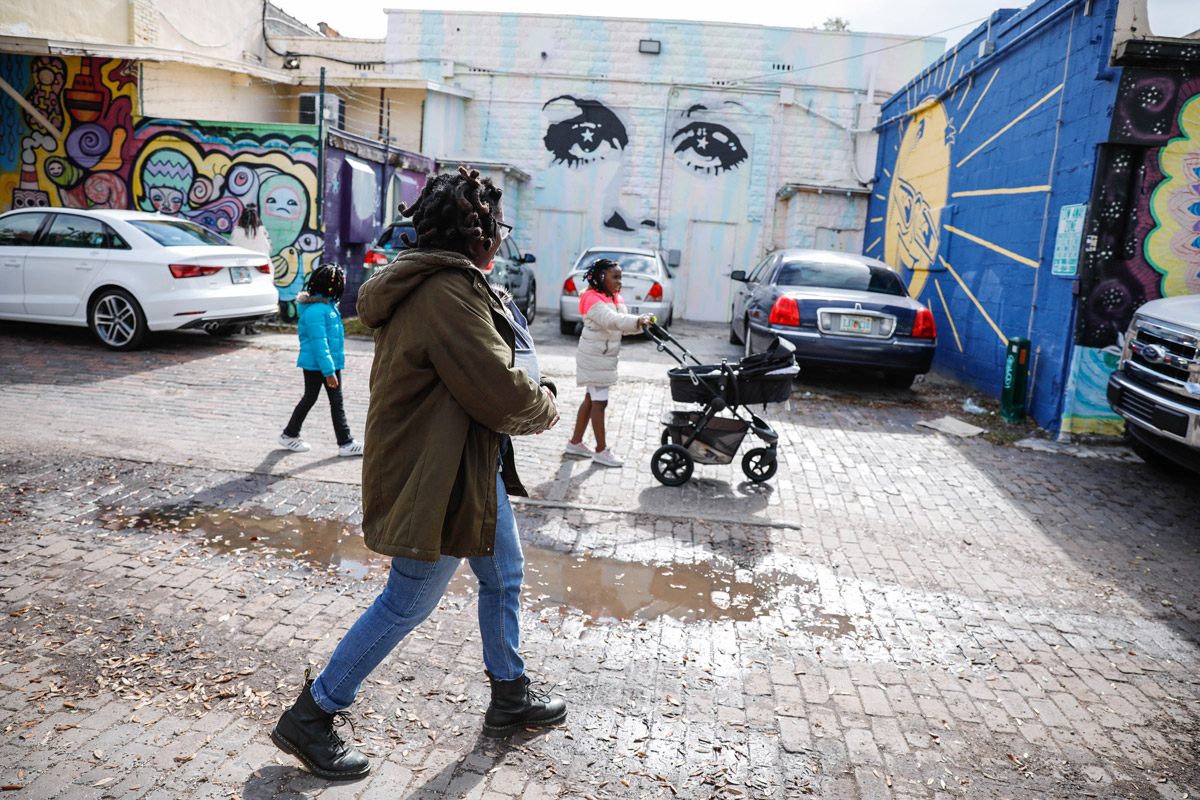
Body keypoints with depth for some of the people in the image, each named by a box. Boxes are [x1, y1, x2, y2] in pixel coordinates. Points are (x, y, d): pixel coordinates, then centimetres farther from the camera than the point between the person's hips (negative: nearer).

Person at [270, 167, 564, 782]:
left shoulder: (425, 283, 10)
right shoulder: (449, 293, -25)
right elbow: (501, 391, -26)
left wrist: (524, 408, 3)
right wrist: (545, 407, -6)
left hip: (471, 468, 11)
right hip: (439, 480, -11)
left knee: (504, 575, 21)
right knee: (407, 603, 3)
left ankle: (510, 697, 39)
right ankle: (309, 718, 20)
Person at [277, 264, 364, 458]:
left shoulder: (329, 305, 7)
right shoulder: (315, 310, -23)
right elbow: (319, 344, -25)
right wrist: (329, 372, -25)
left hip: (331, 362, 9)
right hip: (314, 364, -9)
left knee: (337, 402, 8)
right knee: (310, 399, 8)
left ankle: (346, 442, 12)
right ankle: (289, 435, 28)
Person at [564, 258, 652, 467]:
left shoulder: (615, 299, 13)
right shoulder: (593, 299, -17)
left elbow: (624, 325, 2)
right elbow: (611, 320, -35)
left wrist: (642, 324, -18)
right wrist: (637, 321, -48)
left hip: (606, 357, 10)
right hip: (594, 358, -10)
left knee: (591, 399, 15)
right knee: (599, 402, -5)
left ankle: (575, 443, 26)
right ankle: (601, 450, 3)